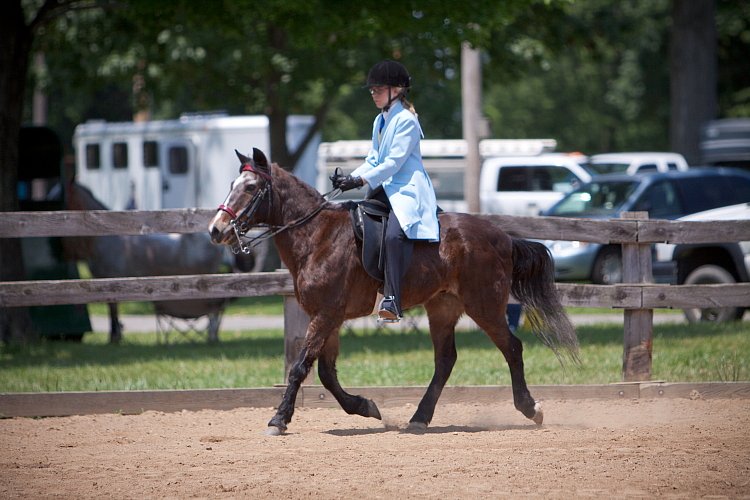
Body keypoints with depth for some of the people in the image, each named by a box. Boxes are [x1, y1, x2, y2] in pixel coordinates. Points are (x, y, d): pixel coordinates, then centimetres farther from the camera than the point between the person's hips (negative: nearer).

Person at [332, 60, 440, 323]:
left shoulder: (406, 120, -9)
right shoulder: (380, 121, 19)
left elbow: (394, 162, -16)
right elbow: (373, 160, 18)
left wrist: (360, 180, -19)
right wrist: (349, 177, 0)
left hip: (407, 189, -11)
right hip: (384, 188, 11)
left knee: (394, 234, -31)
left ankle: (392, 301, -39)